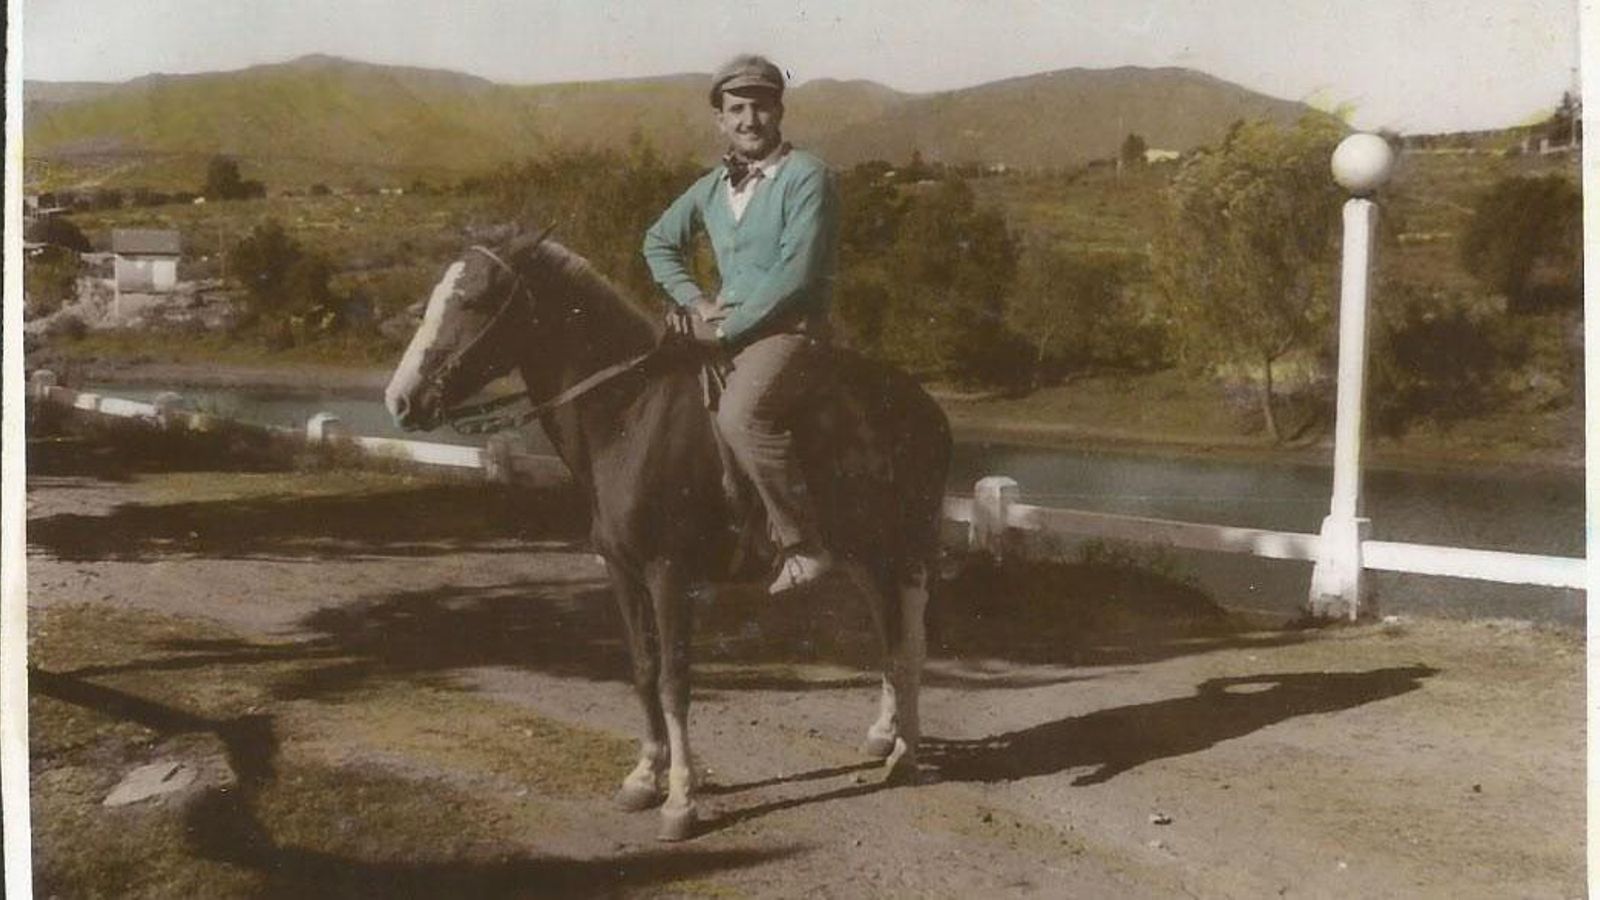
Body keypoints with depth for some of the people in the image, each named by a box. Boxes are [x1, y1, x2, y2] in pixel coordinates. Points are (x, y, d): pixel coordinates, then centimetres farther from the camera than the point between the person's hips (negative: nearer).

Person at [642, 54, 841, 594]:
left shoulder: (806, 176, -8)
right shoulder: (712, 188, 13)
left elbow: (794, 275, -17)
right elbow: (658, 242, 26)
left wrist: (727, 328, -14)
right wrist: (696, 302, 9)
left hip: (791, 330, -8)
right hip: (727, 327, 8)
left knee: (738, 413, -34)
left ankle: (804, 547, -24)